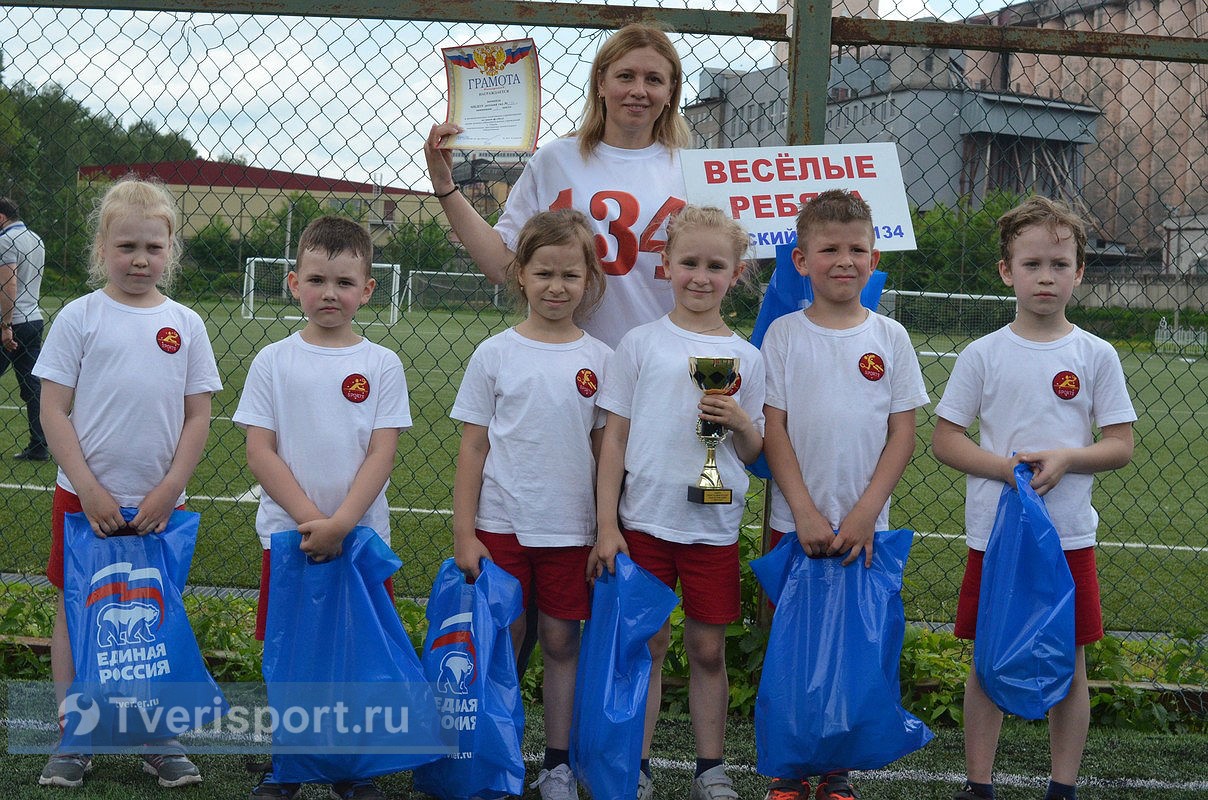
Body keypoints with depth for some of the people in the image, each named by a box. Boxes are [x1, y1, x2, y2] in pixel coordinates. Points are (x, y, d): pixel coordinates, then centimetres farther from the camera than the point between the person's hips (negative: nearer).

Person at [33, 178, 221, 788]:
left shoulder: (185, 324, 2)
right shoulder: (80, 317, -3)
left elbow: (197, 418, 3)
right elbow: (53, 411, -5)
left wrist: (168, 491, -6)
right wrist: (89, 490, -12)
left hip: (159, 505, 1)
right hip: (86, 501, -1)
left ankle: (161, 740, 19)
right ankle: (73, 742, 18)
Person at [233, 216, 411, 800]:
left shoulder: (382, 365, 0)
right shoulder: (274, 361, 1)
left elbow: (381, 453, -5)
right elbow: (259, 453, -4)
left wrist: (340, 522, -16)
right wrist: (310, 517, -14)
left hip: (362, 534, 0)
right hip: (288, 533, 0)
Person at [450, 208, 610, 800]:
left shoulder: (599, 360, 2)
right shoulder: (495, 354, -1)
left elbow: (604, 451, 6)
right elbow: (473, 448, 0)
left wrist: (608, 532, 2)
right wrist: (464, 534, -4)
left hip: (572, 529, 1)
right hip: (501, 526, -1)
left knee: (562, 641, 8)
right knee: (503, 641, 5)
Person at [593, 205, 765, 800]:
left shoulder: (745, 357, 5)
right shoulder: (641, 344, 1)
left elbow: (754, 454, 9)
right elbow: (614, 438, 1)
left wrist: (741, 423, -13)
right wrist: (606, 526, -5)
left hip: (714, 526, 1)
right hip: (645, 521, -1)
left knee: (708, 650, 8)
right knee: (649, 644, 5)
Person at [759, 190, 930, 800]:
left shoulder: (890, 338, 2)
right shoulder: (785, 334, 0)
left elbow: (902, 433, 1)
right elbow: (774, 428, -3)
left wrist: (864, 514, -8)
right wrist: (805, 513, -12)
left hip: (864, 525, 1)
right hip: (795, 520, -1)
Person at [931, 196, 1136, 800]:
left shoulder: (1096, 355, 1)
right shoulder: (982, 355, -1)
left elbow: (1120, 445, 1)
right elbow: (945, 439, 0)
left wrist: (1064, 459, -17)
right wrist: (1007, 467, -16)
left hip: (1070, 537, 0)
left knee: (1069, 667, 7)